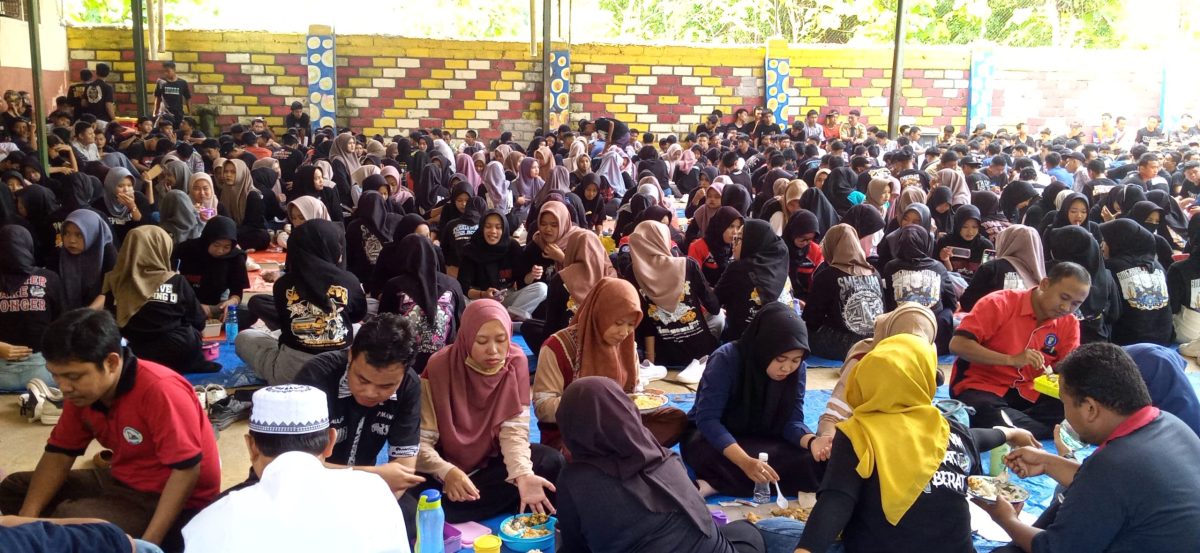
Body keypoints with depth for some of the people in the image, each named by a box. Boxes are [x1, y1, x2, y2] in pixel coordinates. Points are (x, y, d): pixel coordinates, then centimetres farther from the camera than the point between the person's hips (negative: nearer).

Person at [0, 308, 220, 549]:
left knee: (68, 520, -29)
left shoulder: (161, 391, -30)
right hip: (123, 482, 9)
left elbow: (186, 470, -28)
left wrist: (147, 543, -29)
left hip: (171, 500, -9)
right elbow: (59, 454, 4)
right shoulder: (82, 390, -4)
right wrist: (26, 517, -11)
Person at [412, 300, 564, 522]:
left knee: (551, 461, -23)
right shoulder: (439, 367, -20)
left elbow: (514, 429, -17)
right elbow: (420, 442, -20)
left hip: (492, 460, 3)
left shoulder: (516, 361, -12)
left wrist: (523, 474, -36)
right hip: (446, 464, -2)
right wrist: (447, 472, -41)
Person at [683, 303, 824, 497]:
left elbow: (792, 421, -9)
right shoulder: (727, 359, -24)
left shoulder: (796, 369, -9)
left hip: (761, 442, 6)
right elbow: (707, 419, -30)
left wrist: (813, 442, -33)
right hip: (713, 438, -6)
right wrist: (746, 462, -43)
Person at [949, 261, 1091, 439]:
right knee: (991, 415, -38)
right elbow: (957, 345, -21)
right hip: (982, 387, -5)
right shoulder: (1000, 303, -13)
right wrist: (1011, 360, -28)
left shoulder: (1070, 324, 3)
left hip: (1029, 394, 5)